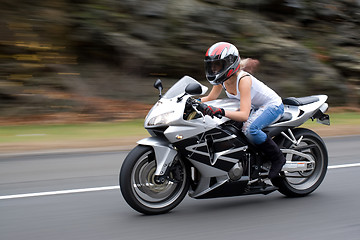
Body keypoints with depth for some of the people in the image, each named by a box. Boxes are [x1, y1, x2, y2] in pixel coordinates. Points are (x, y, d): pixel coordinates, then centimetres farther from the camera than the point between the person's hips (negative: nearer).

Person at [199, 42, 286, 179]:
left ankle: (277, 158, -16)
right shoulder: (222, 79, -8)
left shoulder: (243, 79, -31)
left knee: (249, 128, -35)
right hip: (255, 107, 9)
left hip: (273, 106, -9)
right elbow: (210, 98, 6)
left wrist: (220, 112, -52)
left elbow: (244, 115, -39)